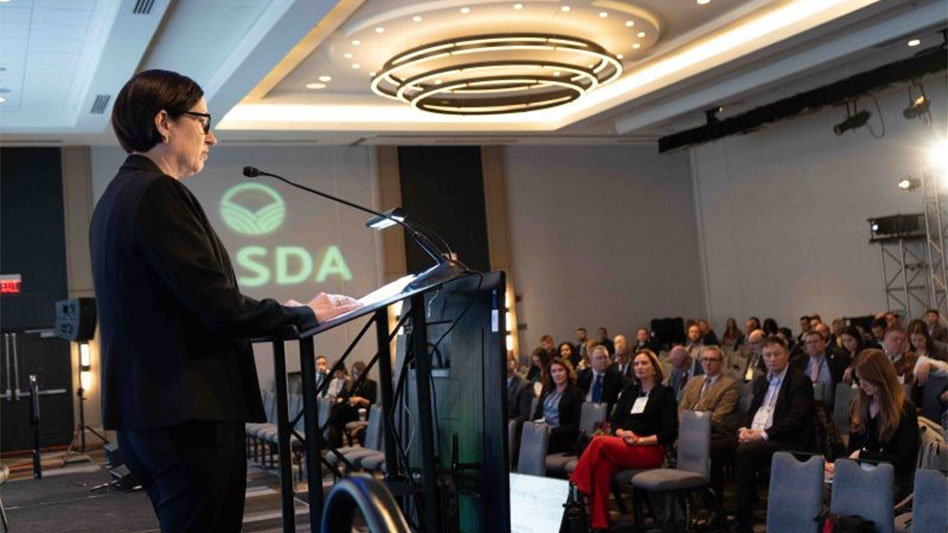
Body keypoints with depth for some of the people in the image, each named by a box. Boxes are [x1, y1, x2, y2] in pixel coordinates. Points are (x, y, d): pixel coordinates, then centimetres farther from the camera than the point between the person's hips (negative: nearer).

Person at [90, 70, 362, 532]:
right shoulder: (158, 192, -15)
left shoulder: (116, 197, 15)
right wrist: (305, 314, -5)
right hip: (187, 415, -10)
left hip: (143, 411, 10)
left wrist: (277, 313, 17)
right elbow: (219, 308, -20)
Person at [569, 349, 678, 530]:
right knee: (602, 464, -31)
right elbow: (614, 421, 14)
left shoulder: (665, 394, 4)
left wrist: (641, 440, -15)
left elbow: (670, 433, -4)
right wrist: (623, 433, -9)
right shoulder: (629, 391, 21)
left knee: (599, 442, -29)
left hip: (650, 450, -4)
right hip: (625, 446, 4)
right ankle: (599, 524, -34)